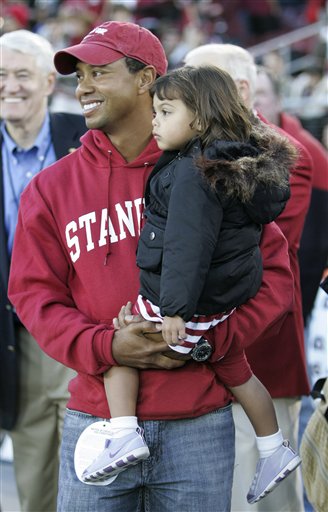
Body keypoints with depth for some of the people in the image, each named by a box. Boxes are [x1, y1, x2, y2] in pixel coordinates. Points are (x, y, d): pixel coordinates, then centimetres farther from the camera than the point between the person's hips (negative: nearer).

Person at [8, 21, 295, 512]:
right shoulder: (52, 188, 6)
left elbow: (273, 272, 3)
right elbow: (34, 295, 1)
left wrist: (211, 336, -12)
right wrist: (104, 346, -15)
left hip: (200, 422, -1)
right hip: (96, 417, 1)